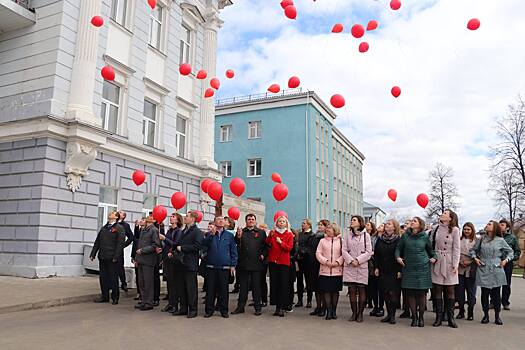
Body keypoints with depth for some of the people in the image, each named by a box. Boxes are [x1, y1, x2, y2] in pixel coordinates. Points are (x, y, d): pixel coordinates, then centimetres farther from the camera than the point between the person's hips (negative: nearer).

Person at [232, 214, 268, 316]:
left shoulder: (261, 232, 6)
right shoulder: (241, 232, 8)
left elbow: (266, 246, 5)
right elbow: (237, 246, 0)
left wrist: (263, 255, -8)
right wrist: (239, 237, -16)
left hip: (256, 263, -1)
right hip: (243, 263, 2)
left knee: (256, 286, 6)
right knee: (243, 286, 9)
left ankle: (258, 307, 15)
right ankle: (240, 306, 18)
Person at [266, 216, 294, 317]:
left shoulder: (289, 234, 5)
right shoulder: (273, 232, 9)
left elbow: (289, 248, -5)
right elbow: (267, 243, -4)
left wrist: (281, 242, -15)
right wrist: (270, 236, -19)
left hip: (284, 262, -2)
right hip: (273, 260, 2)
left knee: (283, 284, -4)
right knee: (274, 283, 3)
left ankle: (282, 307, 0)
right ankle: (277, 306, 11)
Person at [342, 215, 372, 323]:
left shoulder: (366, 235, 3)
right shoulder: (347, 235, 9)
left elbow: (368, 252, -2)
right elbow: (344, 250, 3)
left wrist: (358, 260, -12)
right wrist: (351, 260, -11)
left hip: (362, 266, -2)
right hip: (349, 266, 2)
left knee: (361, 290, 1)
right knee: (352, 291, 3)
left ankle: (360, 313, 10)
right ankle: (354, 313, 12)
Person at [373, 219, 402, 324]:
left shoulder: (398, 240, -4)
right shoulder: (380, 239, 9)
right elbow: (376, 254, 10)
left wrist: (400, 270, -11)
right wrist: (376, 267, 4)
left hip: (394, 271, -4)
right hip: (382, 270, 4)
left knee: (393, 293, -3)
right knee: (385, 293, 6)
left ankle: (393, 315, 7)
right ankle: (388, 314, 16)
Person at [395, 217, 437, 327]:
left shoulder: (425, 236, 3)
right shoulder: (405, 236, 4)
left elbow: (430, 249, 15)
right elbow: (398, 248, 11)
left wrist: (434, 257, -1)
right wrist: (398, 257, -6)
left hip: (423, 268, -1)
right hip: (408, 268, 1)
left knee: (422, 293, 2)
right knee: (410, 293, 1)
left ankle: (421, 317, 16)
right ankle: (414, 317, 13)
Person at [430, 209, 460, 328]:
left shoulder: (455, 230, -1)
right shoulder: (436, 229, 7)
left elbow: (456, 248, -3)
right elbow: (430, 245, 10)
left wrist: (455, 264, -8)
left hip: (449, 263, -2)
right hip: (436, 262, 2)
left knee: (450, 290, 3)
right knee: (437, 290, 4)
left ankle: (450, 317, 11)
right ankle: (439, 317, 11)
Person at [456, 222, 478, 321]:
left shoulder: (476, 241, 0)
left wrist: (470, 262, -12)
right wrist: (460, 261, -9)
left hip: (471, 270, -2)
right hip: (460, 269, 2)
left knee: (471, 291, 4)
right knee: (459, 290, 6)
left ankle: (470, 312, 16)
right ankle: (461, 311, 19)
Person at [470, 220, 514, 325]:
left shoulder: (500, 240, 4)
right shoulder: (482, 239, 8)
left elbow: (510, 251, 12)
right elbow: (473, 250, 17)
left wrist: (506, 260, -2)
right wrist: (475, 258, 1)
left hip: (496, 271, -1)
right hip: (483, 270, 1)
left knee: (496, 294, 3)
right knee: (484, 294, 4)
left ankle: (497, 316, 15)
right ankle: (485, 315, 14)